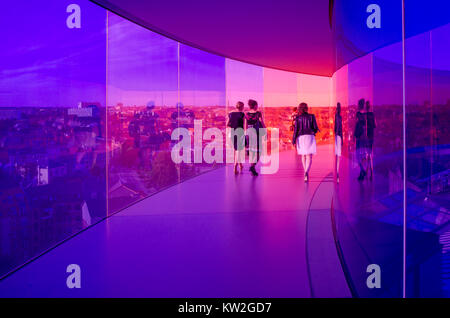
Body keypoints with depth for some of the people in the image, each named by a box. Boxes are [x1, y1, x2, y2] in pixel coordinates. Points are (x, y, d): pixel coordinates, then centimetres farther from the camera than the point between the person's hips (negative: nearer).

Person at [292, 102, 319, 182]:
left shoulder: (298, 118, 3)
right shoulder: (311, 116, 3)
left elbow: (296, 129, -3)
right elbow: (315, 128, 3)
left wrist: (294, 140, -3)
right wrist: (314, 132, 26)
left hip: (301, 137, 2)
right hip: (310, 137, -1)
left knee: (303, 155, 19)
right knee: (309, 157, -8)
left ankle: (306, 172, 25)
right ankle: (306, 172, -31)